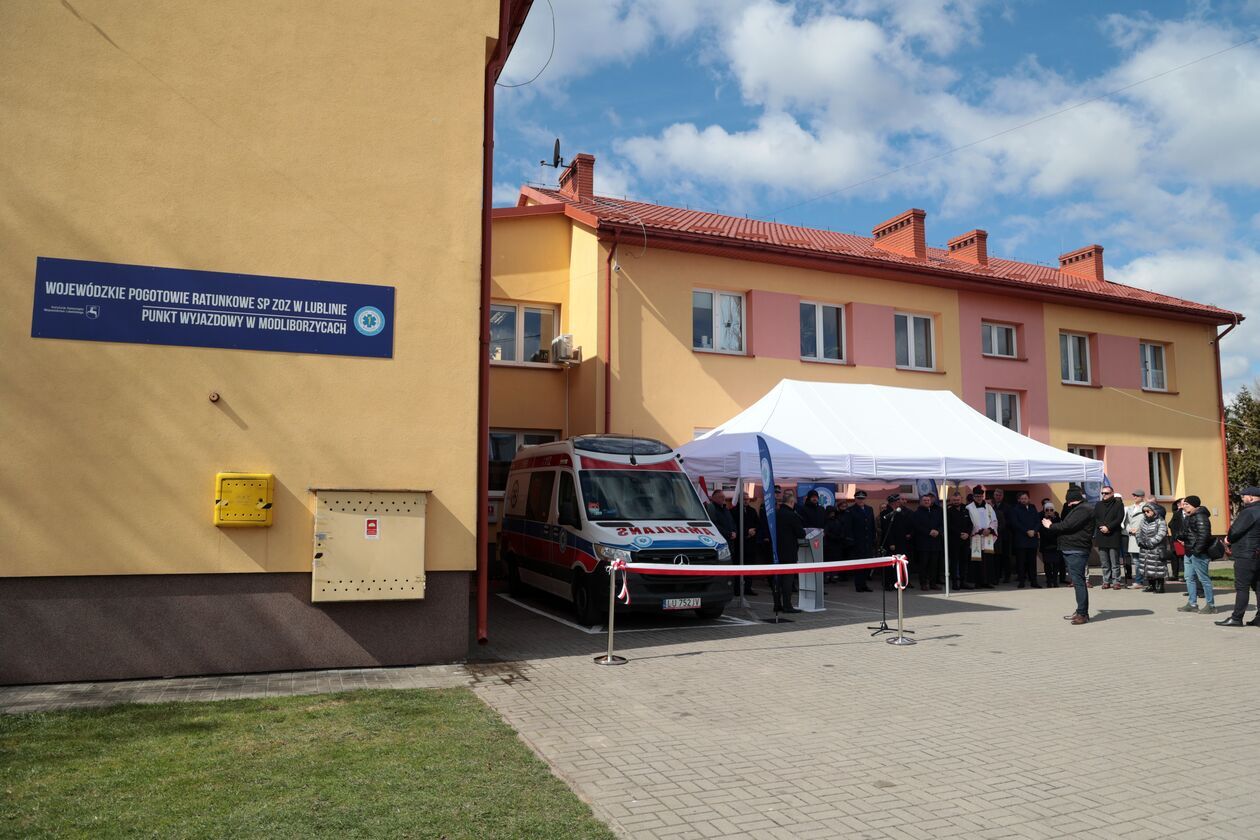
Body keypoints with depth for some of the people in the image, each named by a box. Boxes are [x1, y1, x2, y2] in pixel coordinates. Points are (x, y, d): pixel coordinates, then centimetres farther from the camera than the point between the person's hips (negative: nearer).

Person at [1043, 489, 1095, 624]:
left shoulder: (1083, 510, -12)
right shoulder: (1077, 509, 22)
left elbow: (1067, 525, -18)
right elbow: (1064, 521, 20)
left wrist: (1051, 526, -4)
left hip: (1076, 551, -11)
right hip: (1071, 551, 11)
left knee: (1078, 581, -11)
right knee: (1077, 581, 13)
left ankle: (1082, 614, -12)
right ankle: (1081, 612, 20)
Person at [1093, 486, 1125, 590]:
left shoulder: (1118, 504, 4)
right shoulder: (1098, 505, 16)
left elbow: (1119, 519, -5)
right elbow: (1094, 519, 9)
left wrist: (1108, 527, -13)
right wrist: (1101, 527, -8)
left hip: (1114, 537, -4)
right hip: (1101, 537, 4)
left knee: (1115, 562, -3)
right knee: (1104, 563, 7)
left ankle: (1116, 581, 0)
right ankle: (1106, 581, 11)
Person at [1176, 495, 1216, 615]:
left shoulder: (1200, 517, -15)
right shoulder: (1188, 517, 16)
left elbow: (1203, 535, -23)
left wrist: (1197, 550, -23)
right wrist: (1182, 536, 8)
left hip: (1198, 554, -10)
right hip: (1189, 553, 10)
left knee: (1203, 578, -3)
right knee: (1189, 578, 12)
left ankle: (1210, 605, 5)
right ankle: (1192, 604, 18)